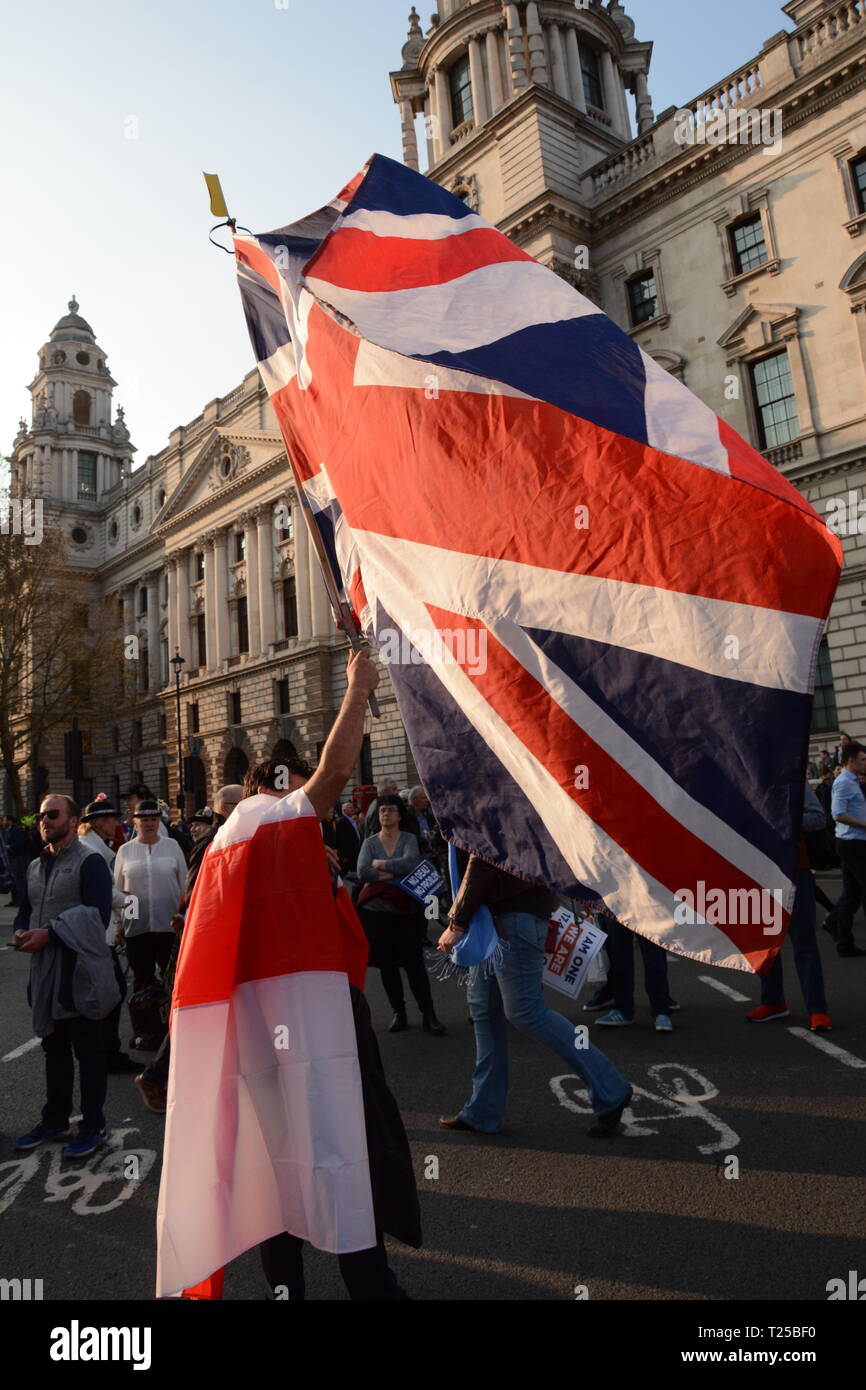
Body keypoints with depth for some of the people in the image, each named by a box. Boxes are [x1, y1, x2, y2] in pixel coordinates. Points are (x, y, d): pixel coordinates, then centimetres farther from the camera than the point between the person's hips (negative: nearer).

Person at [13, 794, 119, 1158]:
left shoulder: (89, 861, -9)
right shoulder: (36, 866, 15)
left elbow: (97, 915, -18)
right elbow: (28, 912, 22)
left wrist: (50, 934, -21)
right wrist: (23, 933, 0)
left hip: (79, 969, -7)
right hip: (45, 968, 7)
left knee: (88, 1050, 3)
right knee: (54, 1047, 18)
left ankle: (93, 1125, 15)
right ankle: (54, 1119, 32)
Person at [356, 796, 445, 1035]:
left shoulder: (408, 839, 3)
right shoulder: (370, 842, 6)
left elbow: (411, 862, -18)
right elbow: (362, 872, -9)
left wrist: (381, 865, -11)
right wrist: (395, 873, -13)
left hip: (406, 910, -2)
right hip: (376, 910, 2)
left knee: (414, 962, -3)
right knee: (386, 963, 8)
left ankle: (428, 1014, 5)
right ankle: (398, 1013, 21)